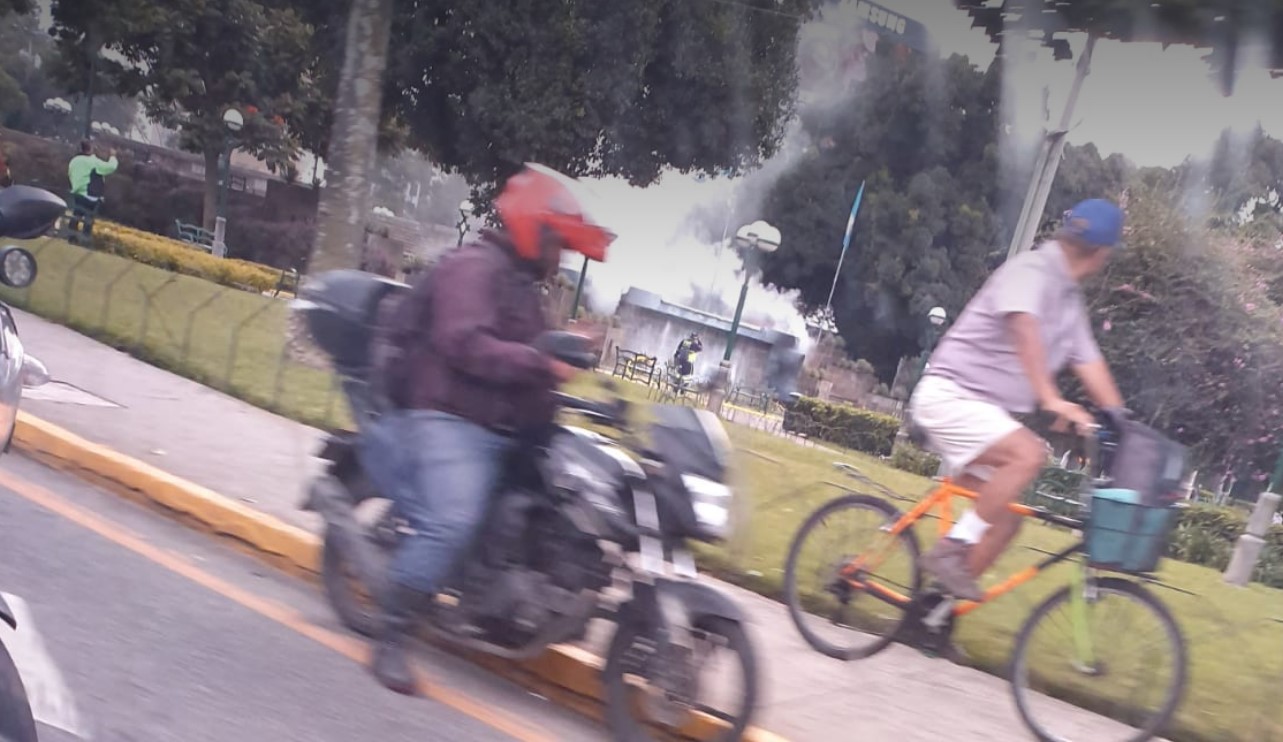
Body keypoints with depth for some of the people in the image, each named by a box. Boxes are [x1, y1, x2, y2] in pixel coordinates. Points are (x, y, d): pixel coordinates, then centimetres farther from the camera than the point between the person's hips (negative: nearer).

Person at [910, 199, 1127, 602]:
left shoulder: (1070, 297, 13)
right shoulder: (1032, 270, -16)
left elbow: (1089, 364, 12)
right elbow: (1024, 330, -34)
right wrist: (1051, 399, -45)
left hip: (987, 408, 10)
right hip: (951, 395, -10)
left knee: (1006, 519, 6)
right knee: (1029, 454, -31)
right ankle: (950, 549, -23)